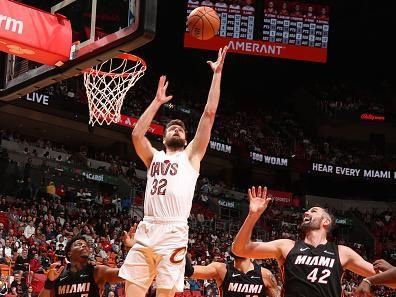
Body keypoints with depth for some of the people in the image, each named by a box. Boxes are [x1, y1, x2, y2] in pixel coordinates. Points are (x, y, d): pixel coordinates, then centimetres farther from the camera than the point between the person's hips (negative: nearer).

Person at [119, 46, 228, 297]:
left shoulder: (191, 156, 16)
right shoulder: (154, 157, 25)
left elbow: (209, 113, 10)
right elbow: (137, 135, 7)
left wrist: (217, 73, 8)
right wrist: (158, 102, 13)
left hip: (173, 233, -3)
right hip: (146, 231, 3)